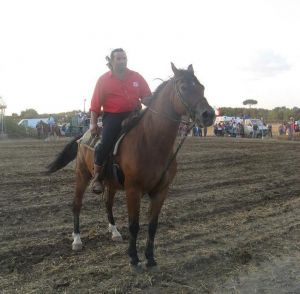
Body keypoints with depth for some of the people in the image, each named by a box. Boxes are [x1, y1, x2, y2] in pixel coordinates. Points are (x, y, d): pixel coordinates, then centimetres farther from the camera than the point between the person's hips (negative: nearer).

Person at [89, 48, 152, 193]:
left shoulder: (136, 77, 6)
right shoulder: (103, 80, 0)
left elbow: (147, 97, 9)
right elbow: (95, 104, 0)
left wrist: (147, 101, -15)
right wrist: (93, 123, -6)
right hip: (112, 117, -3)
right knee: (106, 143, -21)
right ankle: (97, 177, -3)